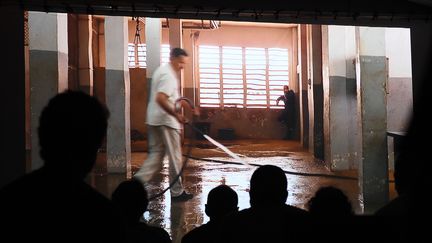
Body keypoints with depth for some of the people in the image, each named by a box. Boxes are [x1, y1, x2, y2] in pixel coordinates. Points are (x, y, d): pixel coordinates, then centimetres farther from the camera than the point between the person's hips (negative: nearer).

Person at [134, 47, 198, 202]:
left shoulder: (162, 71, 17)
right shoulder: (168, 75, -16)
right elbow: (160, 99, -28)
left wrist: (190, 107, 21)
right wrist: (176, 115, -23)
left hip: (154, 120, 9)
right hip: (166, 121, -9)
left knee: (156, 154, 12)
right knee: (175, 157, 1)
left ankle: (139, 179, -2)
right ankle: (177, 192, 8)